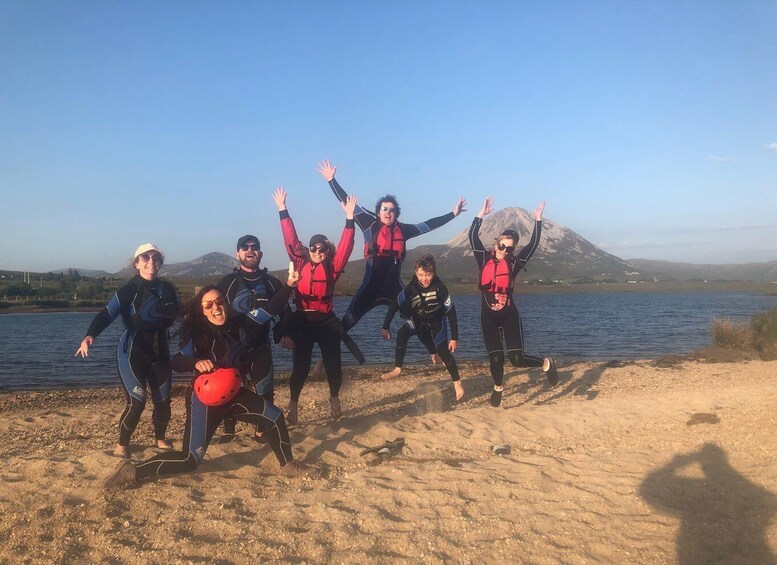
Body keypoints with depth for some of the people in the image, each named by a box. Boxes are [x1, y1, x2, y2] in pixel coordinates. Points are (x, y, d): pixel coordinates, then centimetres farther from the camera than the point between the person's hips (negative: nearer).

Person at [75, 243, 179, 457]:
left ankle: (160, 439, 32)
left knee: (163, 399, 9)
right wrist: (90, 336, -39)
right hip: (133, 352, -5)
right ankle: (122, 444, 13)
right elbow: (108, 313, -23)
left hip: (159, 351, 5)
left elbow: (174, 316, 15)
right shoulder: (129, 290, -11)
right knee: (137, 401, -9)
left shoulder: (167, 289, 3)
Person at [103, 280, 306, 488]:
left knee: (274, 416, 9)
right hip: (205, 399, -7)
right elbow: (177, 362, -27)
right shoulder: (198, 335, -18)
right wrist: (197, 363, -47)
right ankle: (134, 472, 2)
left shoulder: (235, 324, -3)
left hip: (233, 393, 7)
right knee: (190, 460, -11)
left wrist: (289, 285, -15)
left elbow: (268, 310, -6)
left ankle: (287, 464, 27)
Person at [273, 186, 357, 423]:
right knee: (300, 366, 4)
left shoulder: (332, 268, 0)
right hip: (302, 321, 0)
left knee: (333, 364, 5)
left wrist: (349, 218, -14)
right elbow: (290, 239, 1)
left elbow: (345, 246, -8)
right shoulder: (300, 262, 2)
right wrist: (282, 209, -1)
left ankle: (334, 398, 30)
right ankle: (293, 403, 21)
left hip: (326, 322, 0)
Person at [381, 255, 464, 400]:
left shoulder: (440, 287, -30)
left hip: (437, 320, -2)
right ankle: (397, 369, -11)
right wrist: (386, 327, -18)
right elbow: (395, 305, -17)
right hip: (417, 319, 2)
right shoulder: (411, 287, -26)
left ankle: (457, 382, 0)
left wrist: (454, 337, -23)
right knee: (402, 334, -26)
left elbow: (451, 312, -23)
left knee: (443, 350, -18)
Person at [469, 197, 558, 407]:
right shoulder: (484, 259, 0)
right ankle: (498, 388, 33)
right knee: (495, 357, 6)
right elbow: (473, 236, -6)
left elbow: (533, 244, -7)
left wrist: (538, 220, -8)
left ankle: (546, 363, 22)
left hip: (509, 315, -1)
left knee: (517, 358, -8)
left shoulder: (514, 263, -2)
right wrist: (482, 213, -8)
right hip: (488, 316, 1)